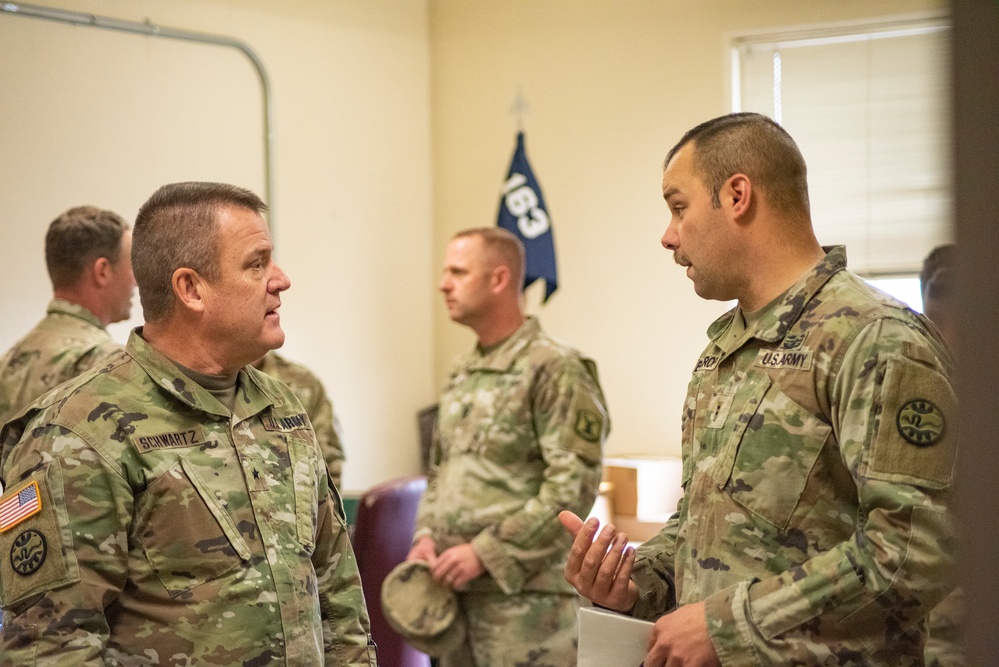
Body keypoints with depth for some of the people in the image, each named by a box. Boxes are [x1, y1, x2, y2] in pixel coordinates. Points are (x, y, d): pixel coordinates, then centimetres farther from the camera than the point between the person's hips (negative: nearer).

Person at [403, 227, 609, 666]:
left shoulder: (555, 370, -9)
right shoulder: (461, 376, 15)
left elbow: (574, 486, -16)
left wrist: (486, 552, -17)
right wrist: (426, 536, 5)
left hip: (524, 591, -7)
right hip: (457, 586, 8)